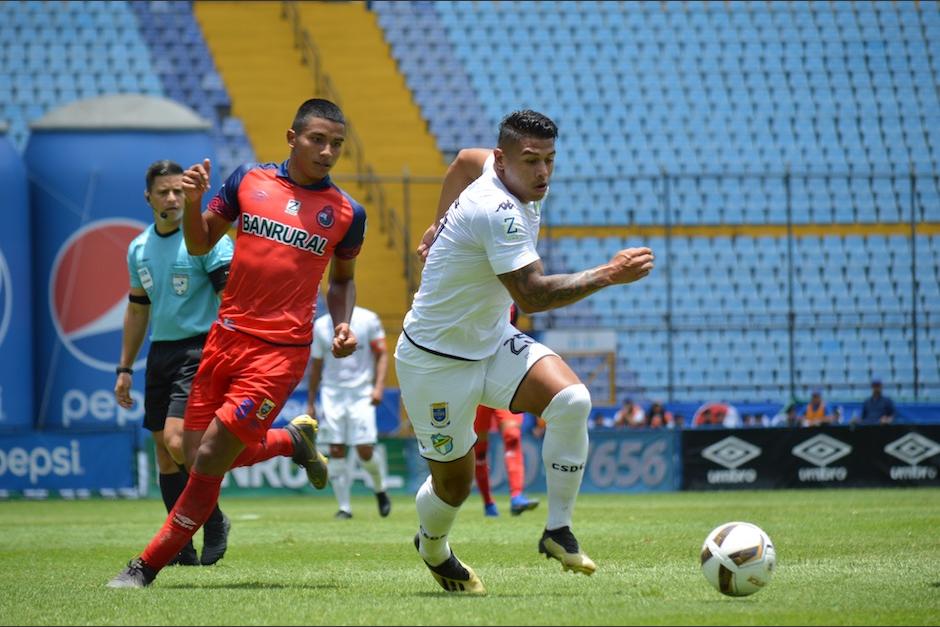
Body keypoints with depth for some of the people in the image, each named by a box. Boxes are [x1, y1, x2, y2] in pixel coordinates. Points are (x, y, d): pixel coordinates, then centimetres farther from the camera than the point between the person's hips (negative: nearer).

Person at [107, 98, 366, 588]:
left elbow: (343, 277, 17)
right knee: (194, 456, 7)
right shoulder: (249, 180, 4)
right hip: (227, 337, 4)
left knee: (211, 458, -11)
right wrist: (192, 202, -7)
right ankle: (294, 440, 33)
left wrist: (343, 326, -1)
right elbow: (200, 244, 12)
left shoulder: (346, 213, 1)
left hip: (281, 350, -4)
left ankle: (149, 565, 3)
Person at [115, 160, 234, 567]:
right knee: (164, 452, 6)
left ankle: (214, 521, 0)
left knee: (177, 440, -21)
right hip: (160, 351, 7)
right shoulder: (139, 248, 12)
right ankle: (182, 548, 13)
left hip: (200, 349, -7)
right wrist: (125, 368, 22)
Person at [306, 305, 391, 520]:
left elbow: (381, 354, 3)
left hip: (361, 392, -2)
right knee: (336, 451, -5)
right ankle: (344, 507, 1)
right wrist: (310, 403, 12)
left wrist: (378, 386, -11)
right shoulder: (321, 325, 6)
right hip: (332, 393, 2)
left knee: (365, 450, -9)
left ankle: (380, 490, 20)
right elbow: (316, 365, 13)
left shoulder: (368, 320, 0)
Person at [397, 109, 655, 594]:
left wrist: (439, 226, 30)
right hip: (437, 360, -8)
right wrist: (607, 275, -33)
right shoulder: (498, 212, -30)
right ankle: (432, 549, 40)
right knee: (453, 485, 5)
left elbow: (465, 160, 21)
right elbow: (532, 295, -35)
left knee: (570, 399, -20)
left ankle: (558, 531, -10)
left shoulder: (526, 186, -1)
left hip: (492, 344, 8)